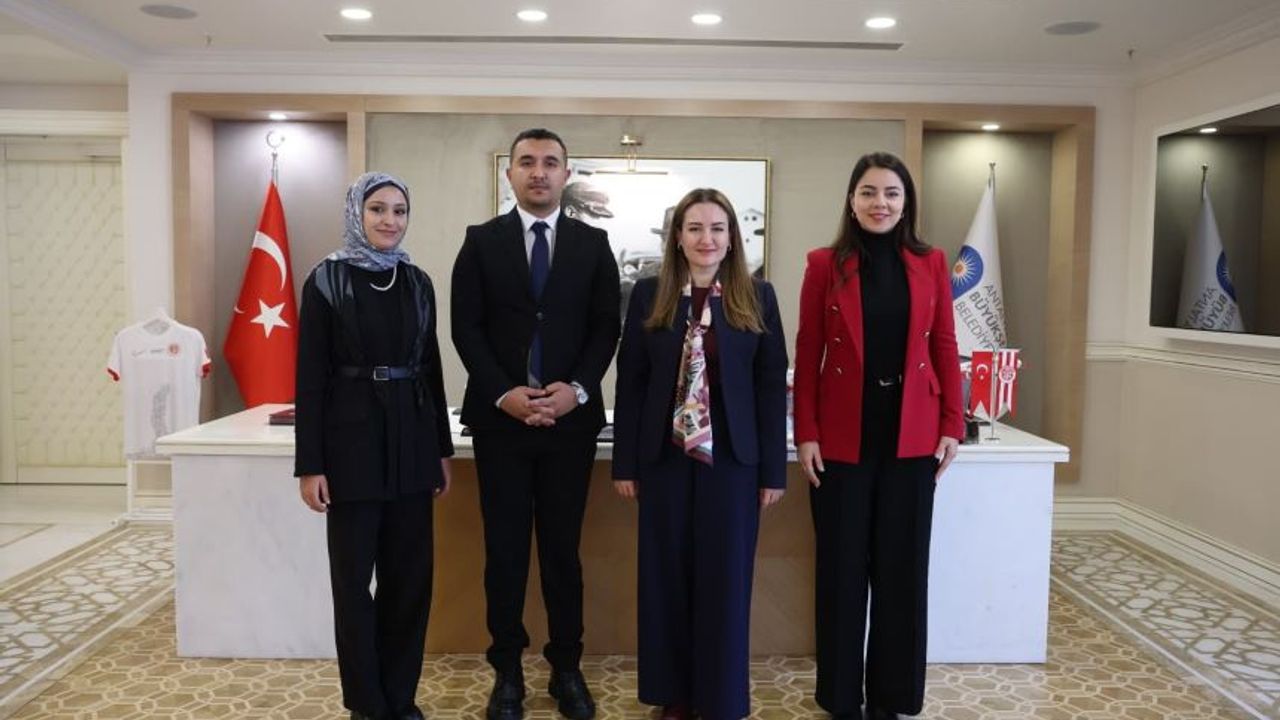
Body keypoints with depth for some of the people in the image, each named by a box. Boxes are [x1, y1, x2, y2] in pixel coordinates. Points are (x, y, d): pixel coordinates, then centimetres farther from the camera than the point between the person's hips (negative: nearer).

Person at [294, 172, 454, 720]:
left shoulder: (418, 282, 8)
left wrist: (442, 448, 11)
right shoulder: (326, 281, -4)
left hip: (411, 440, 4)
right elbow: (310, 377, -6)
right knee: (354, 576, 5)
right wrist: (310, 463, -10)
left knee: (410, 574, 9)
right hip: (353, 440, -4)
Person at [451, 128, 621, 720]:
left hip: (571, 418, 1)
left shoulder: (592, 243, 6)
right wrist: (504, 394, -13)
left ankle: (566, 668, 22)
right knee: (505, 550, 6)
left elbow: (606, 327, 2)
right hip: (499, 418, 0)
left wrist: (577, 389, -12)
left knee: (563, 549, 9)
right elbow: (466, 328, -1)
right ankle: (507, 669, 21)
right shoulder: (481, 241, 5)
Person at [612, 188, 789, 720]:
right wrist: (624, 463, 0)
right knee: (667, 577, 9)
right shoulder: (649, 295, 3)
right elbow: (630, 382, 3)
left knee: (725, 581, 6)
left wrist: (774, 469, -2)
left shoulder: (757, 297, 2)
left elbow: (772, 386, 1)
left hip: (732, 460, -1)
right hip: (664, 458, 1)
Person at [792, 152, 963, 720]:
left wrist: (952, 426, 1)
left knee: (902, 566, 8)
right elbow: (807, 355, -2)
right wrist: (805, 434, -7)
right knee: (842, 567, 7)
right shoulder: (825, 265, -1)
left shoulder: (930, 265, 5)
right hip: (842, 438, -2)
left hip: (911, 438, 2)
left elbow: (945, 349, 7)